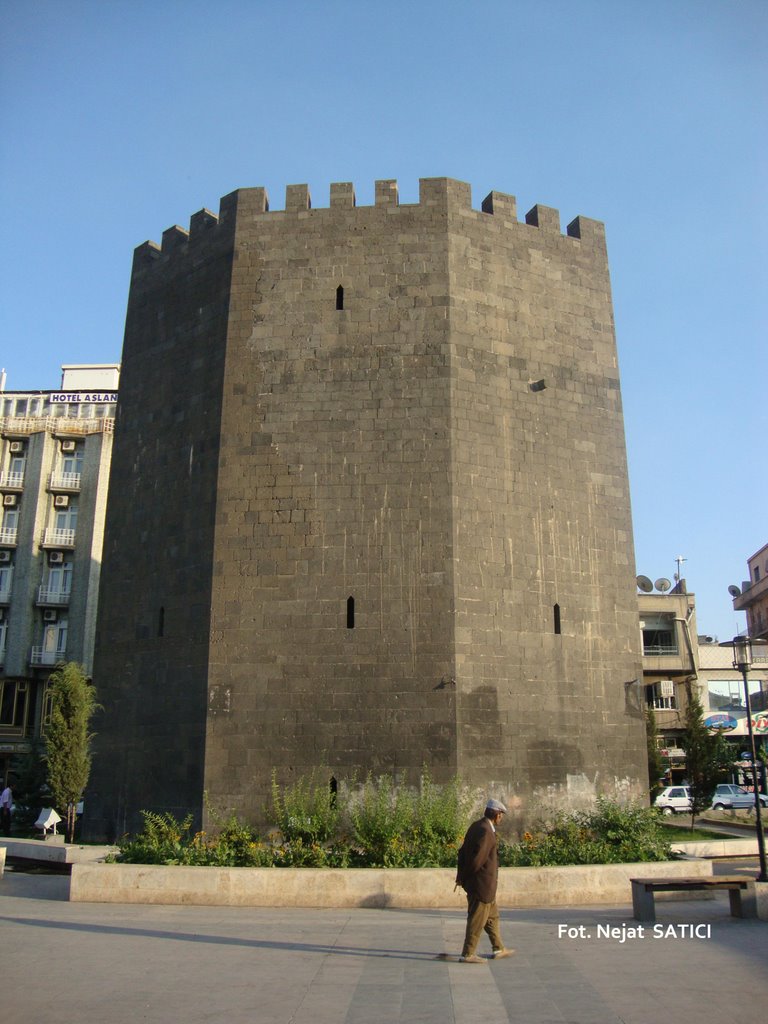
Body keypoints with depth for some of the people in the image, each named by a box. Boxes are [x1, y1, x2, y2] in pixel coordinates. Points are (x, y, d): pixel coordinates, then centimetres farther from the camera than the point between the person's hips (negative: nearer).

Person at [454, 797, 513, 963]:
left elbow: (463, 851, 10)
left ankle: (498, 949, 32)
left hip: (479, 883, 10)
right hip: (482, 883, -10)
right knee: (477, 920, 2)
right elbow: (477, 859, -26)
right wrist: (465, 877, -9)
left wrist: (462, 876, 7)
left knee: (492, 916, 21)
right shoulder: (485, 832, -24)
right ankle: (467, 954, 10)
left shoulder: (476, 826, 7)